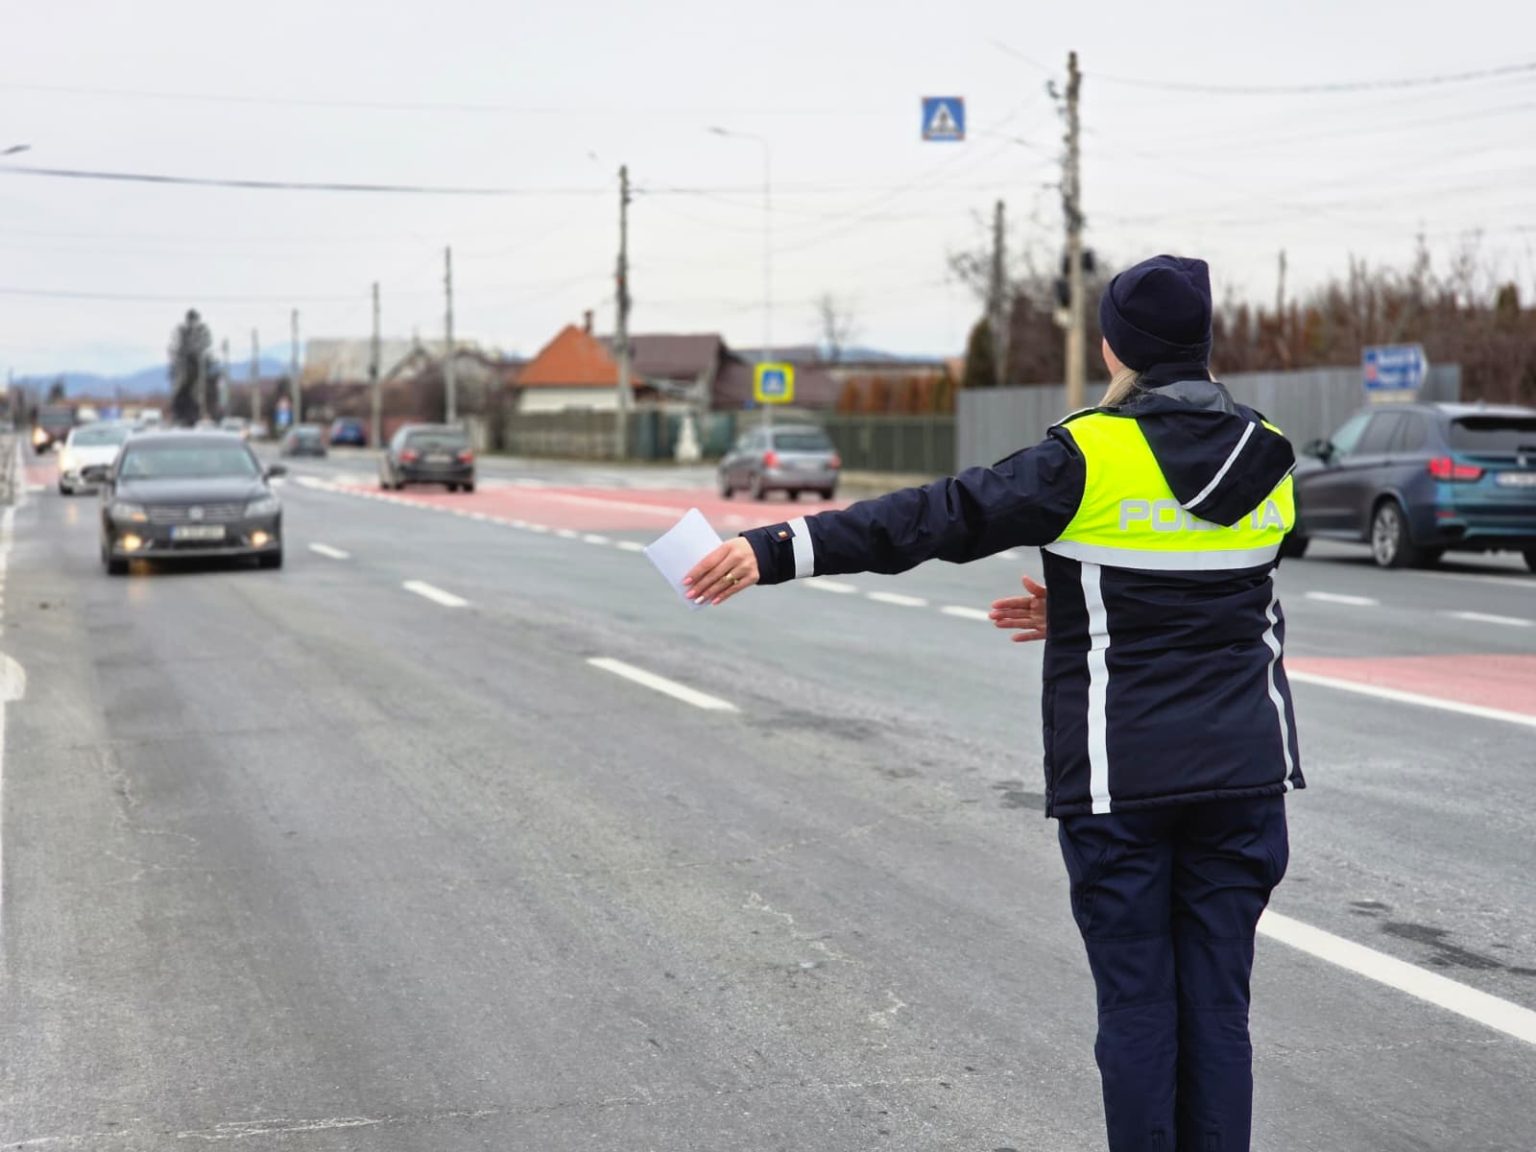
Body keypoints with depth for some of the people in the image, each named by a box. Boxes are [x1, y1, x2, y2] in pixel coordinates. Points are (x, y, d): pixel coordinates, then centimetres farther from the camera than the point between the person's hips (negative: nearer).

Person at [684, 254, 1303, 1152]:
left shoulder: (1092, 457, -12)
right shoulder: (1265, 458, 5)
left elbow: (939, 517, -18)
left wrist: (779, 551, -19)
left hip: (1120, 775, -4)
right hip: (1241, 767, 4)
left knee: (1136, 1002, 4)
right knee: (1217, 1002, 8)